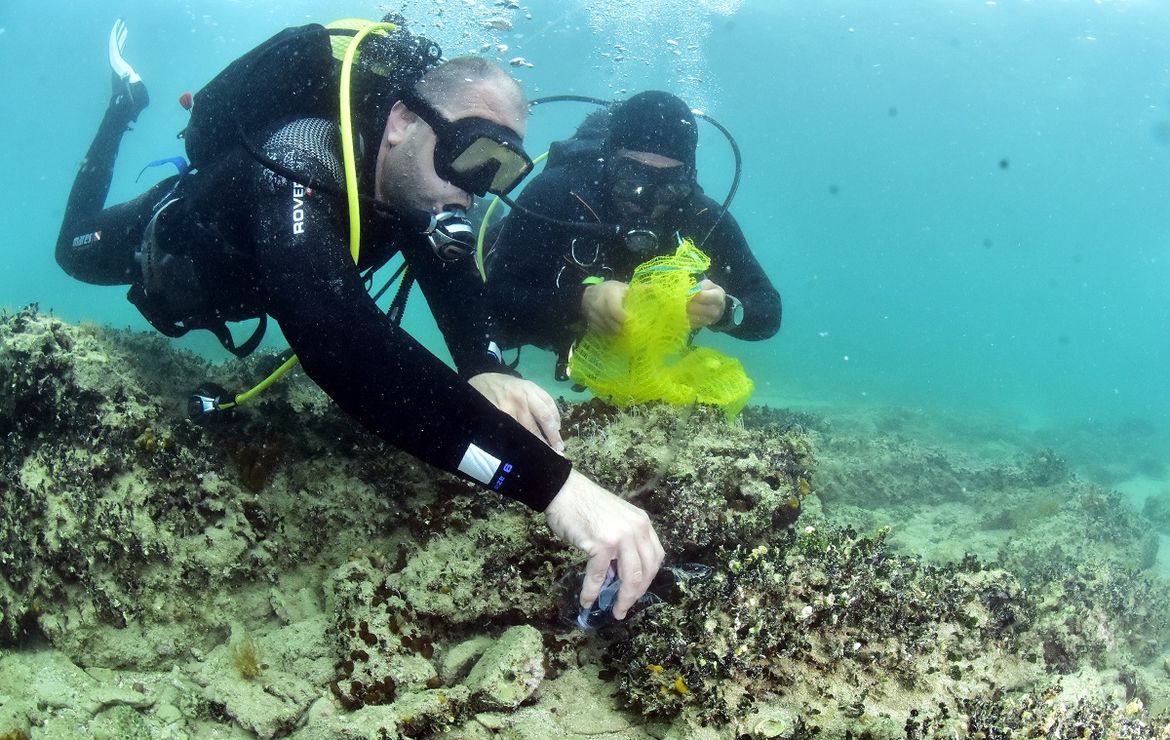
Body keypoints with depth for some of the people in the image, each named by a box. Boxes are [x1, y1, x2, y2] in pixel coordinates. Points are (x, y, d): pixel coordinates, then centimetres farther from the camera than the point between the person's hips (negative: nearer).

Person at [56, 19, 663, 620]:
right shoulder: (299, 167, -52)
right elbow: (344, 346, -66)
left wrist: (484, 370, -52)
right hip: (172, 239, -4)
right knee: (75, 252, 28)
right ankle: (127, 101, 37)